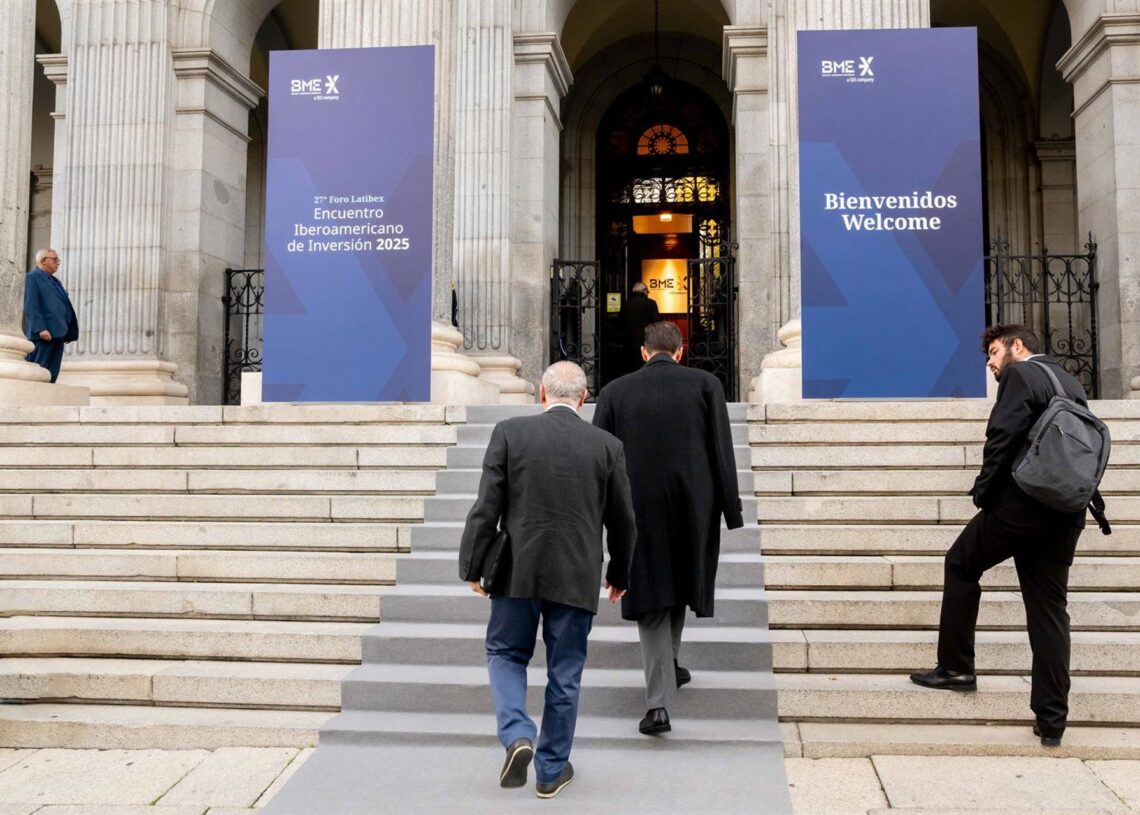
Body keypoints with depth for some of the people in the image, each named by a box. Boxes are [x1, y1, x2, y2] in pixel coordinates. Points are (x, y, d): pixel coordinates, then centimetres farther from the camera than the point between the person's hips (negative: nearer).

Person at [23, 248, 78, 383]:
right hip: (43, 334, -8)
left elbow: (64, 306, 19)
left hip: (57, 334, 8)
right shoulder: (32, 278, -2)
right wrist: (40, 328, -21)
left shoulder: (55, 281, 22)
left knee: (52, 374, 6)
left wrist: (68, 332, 11)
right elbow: (31, 306, -12)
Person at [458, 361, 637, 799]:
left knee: (505, 654, 19)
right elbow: (623, 522, 6)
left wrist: (473, 566, 4)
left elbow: (486, 507, -6)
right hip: (577, 577, 1)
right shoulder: (607, 446, -1)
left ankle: (517, 736, -1)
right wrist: (619, 573, 20)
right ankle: (552, 770, 21)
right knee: (564, 673, 12)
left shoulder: (509, 432, -5)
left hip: (518, 571, -1)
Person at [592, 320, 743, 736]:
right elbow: (723, 452, -3)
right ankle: (668, 666, 40)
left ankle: (659, 703, -4)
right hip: (694, 507, 1)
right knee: (678, 580, 23)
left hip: (639, 510, -1)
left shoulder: (615, 391, 2)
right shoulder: (705, 384, 0)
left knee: (651, 597, 5)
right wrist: (731, 510, 0)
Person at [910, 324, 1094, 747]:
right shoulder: (1072, 383, 19)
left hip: (1020, 504, -7)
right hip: (1067, 516, 7)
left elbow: (1002, 437, -16)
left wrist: (983, 489, -5)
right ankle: (1052, 720, 9)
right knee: (1049, 610, 9)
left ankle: (956, 667, 17)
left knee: (961, 563, 15)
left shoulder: (1020, 375, -5)